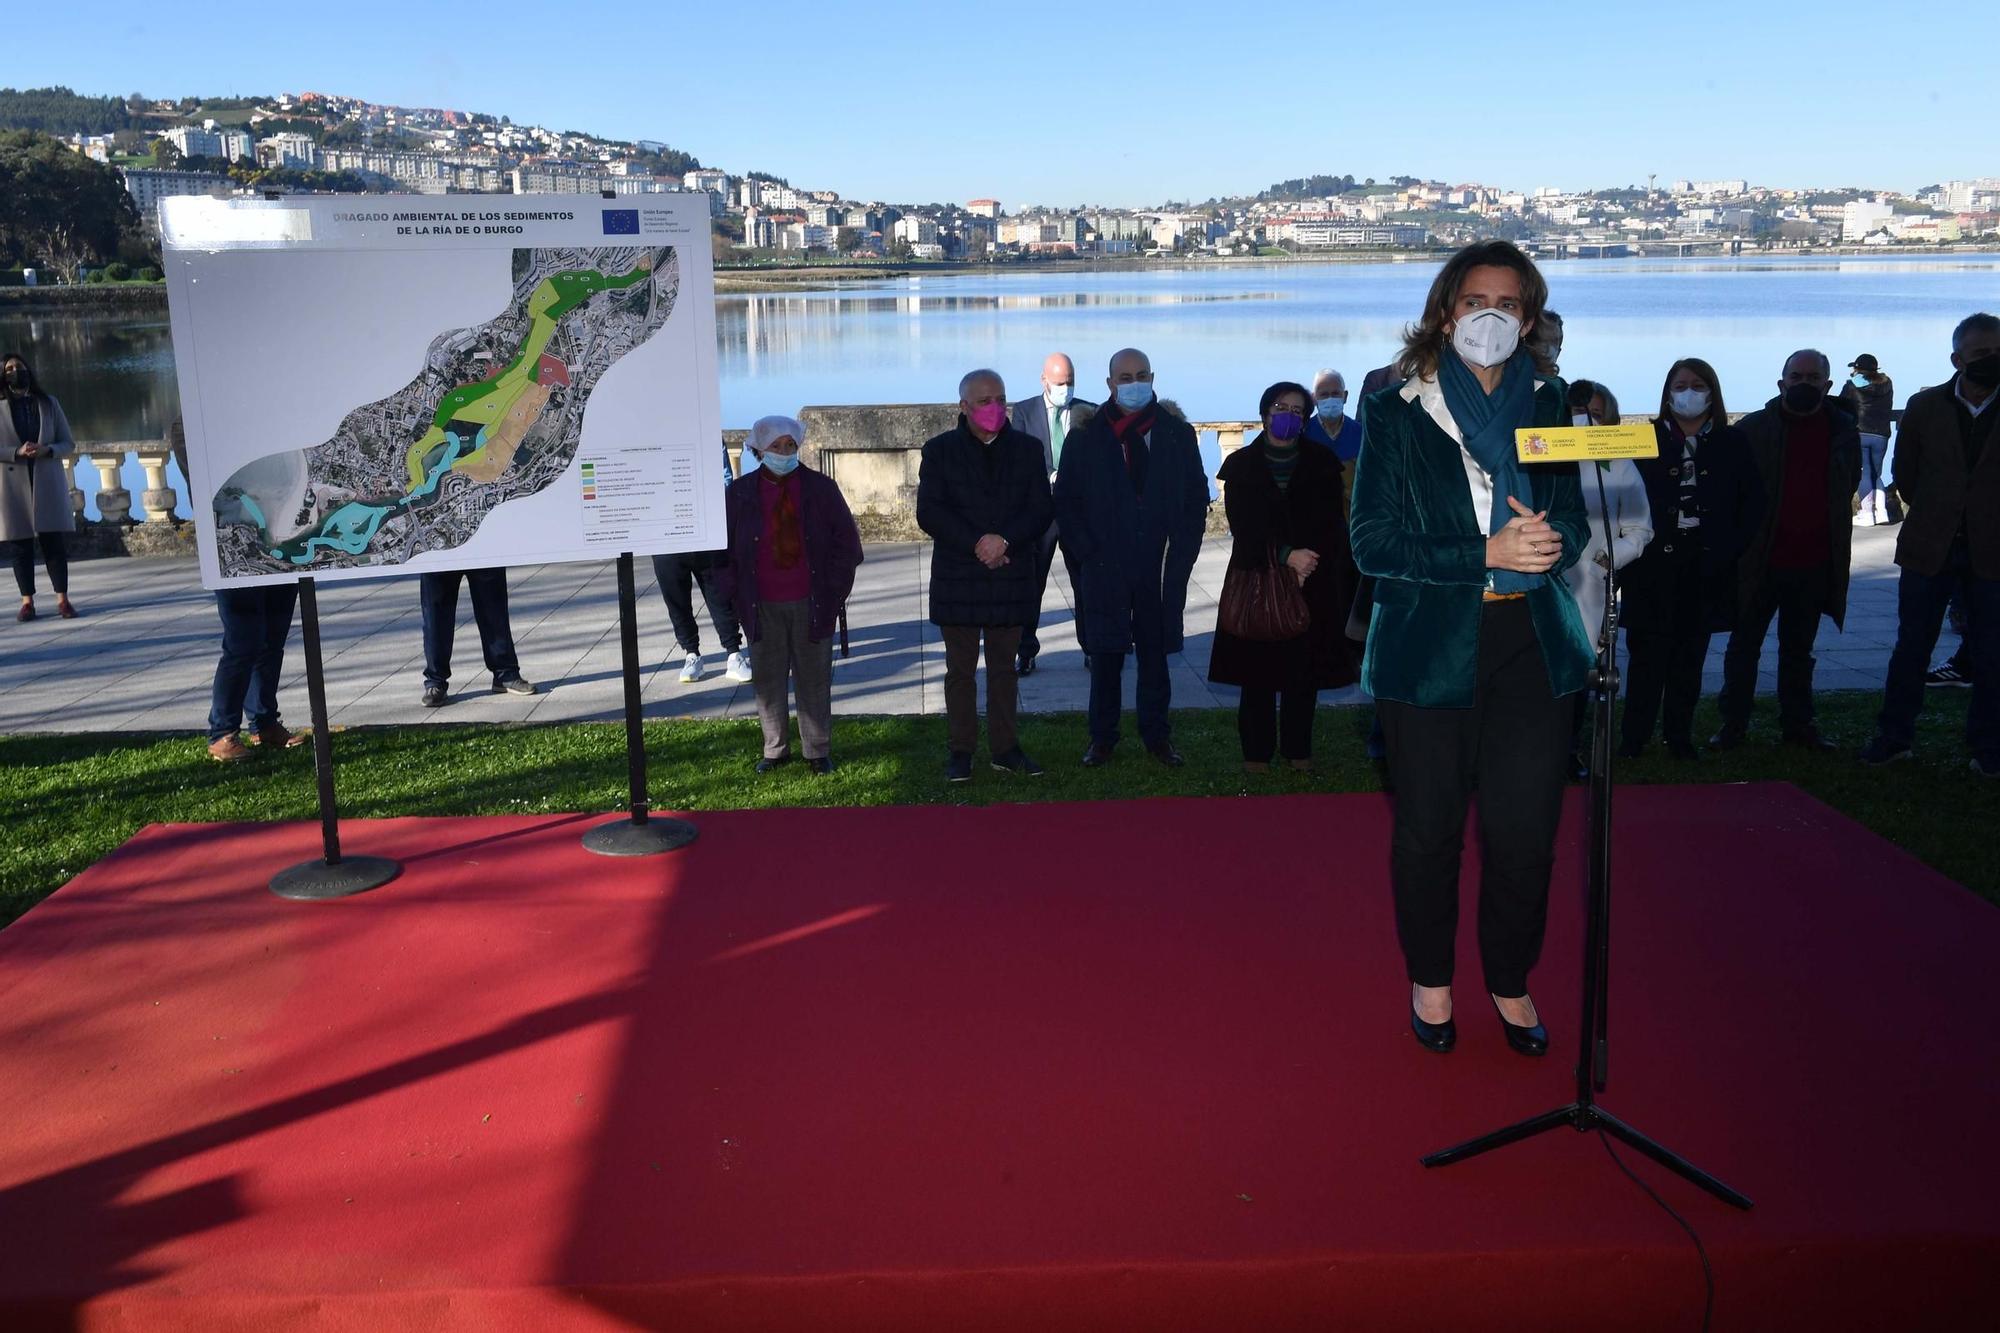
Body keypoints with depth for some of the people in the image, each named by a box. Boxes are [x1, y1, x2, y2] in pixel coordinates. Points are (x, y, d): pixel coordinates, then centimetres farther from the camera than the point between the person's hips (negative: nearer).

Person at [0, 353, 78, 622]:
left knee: (54, 541, -2)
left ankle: (62, 599, 2)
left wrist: (47, 450, -11)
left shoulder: (48, 403, 9)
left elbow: (69, 444, 8)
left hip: (47, 481, 1)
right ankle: (27, 601, 6)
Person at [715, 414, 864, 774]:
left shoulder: (821, 488, 0)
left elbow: (847, 543, 4)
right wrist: (737, 594, 2)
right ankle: (775, 749, 19)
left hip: (811, 605, -1)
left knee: (814, 680, 6)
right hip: (762, 607, 1)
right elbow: (721, 548, 9)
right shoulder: (739, 493, 1)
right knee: (767, 680, 7)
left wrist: (833, 593, -1)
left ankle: (818, 751, 15)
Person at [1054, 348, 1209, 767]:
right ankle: (1102, 737, 15)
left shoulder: (1178, 434, 6)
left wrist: (1181, 551, 0)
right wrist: (1085, 551, -4)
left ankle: (1157, 736, 19)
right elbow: (1065, 500, 5)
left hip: (1161, 568, 1)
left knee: (1155, 654, 8)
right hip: (1106, 567, -1)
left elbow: (1197, 497, 10)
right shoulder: (1087, 437, 2)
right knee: (1105, 657, 4)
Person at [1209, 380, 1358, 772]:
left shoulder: (1322, 464, 8)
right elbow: (1242, 526, -4)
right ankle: (1257, 751, 6)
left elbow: (1332, 524, 3)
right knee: (1258, 670, -2)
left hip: (1312, 583, 1)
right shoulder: (1241, 465, 5)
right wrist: (1286, 556, -15)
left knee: (1303, 670, 1)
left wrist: (1305, 565, -11)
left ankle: (1298, 749, 11)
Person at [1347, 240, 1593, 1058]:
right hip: (1429, 646, -2)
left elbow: (1577, 522, 10)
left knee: (1526, 830, 5)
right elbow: (1372, 543, -9)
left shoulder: (1549, 405, 9)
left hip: (1534, 645, 3)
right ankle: (1429, 981, 30)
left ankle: (1511, 981, 26)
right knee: (1428, 829, 9)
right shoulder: (1396, 414, -2)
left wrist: (1549, 539, -14)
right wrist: (1489, 552, -19)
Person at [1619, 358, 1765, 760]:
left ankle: (1679, 735, 16)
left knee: (1690, 656, 7)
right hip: (1654, 565, -2)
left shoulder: (1732, 443, 8)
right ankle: (1633, 739, 3)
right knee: (1648, 653, -3)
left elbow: (1753, 501, 8)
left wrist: (1731, 547, -2)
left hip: (1707, 569, 2)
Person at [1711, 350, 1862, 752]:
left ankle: (1797, 723, 24)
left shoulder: (1844, 432, 4)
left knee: (1798, 648, 15)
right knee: (1744, 646, 6)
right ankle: (1733, 724, 14)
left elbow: (1849, 484, 15)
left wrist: (1825, 529, 9)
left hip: (1814, 563, 3)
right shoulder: (1753, 429, -6)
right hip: (1759, 561, -3)